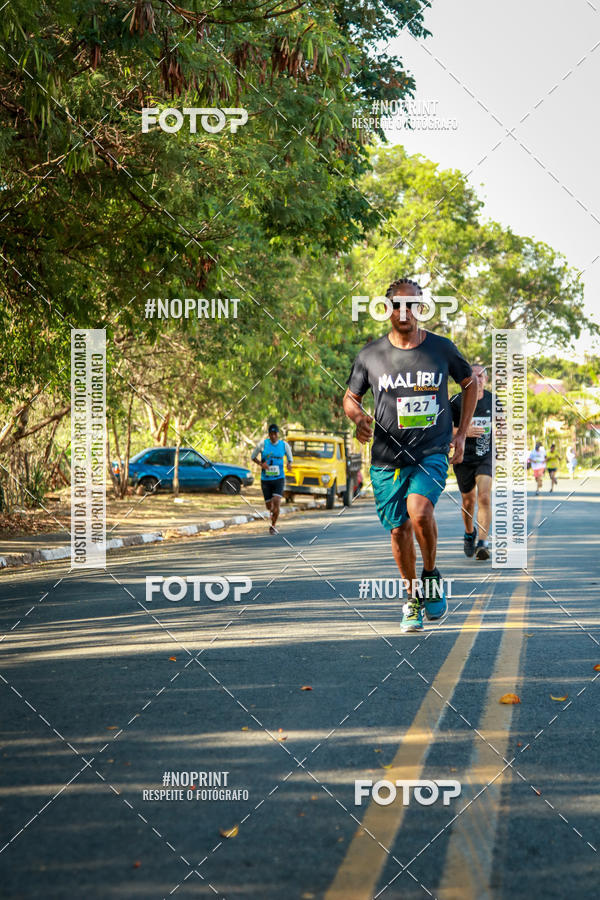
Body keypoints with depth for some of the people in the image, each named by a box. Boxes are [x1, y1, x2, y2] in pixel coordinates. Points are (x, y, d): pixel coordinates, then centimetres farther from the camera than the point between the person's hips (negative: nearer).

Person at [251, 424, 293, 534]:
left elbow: (290, 458, 13)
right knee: (269, 506, 2)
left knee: (277, 502, -17)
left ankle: (273, 525, 0)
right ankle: (272, 510, 39)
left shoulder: (284, 445, 0)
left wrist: (289, 464, -10)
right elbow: (253, 457, 7)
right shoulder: (263, 444, -4)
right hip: (265, 479, 0)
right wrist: (261, 464, -12)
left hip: (279, 478, 0)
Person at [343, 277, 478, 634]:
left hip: (433, 452, -2)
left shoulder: (442, 348, 1)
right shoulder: (371, 355, 1)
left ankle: (432, 575, 0)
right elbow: (351, 397, 13)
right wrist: (359, 417, -11)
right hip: (388, 458, 2)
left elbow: (470, 383, 16)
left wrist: (461, 433, 10)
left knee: (419, 510, -25)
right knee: (399, 529, 6)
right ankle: (413, 596, 28)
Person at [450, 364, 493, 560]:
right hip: (464, 457, -1)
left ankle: (482, 542, -20)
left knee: (484, 497, -17)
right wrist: (464, 432, -19)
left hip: (486, 456, 1)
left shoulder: (492, 400, 4)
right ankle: (469, 533, 39)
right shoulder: (457, 401, -5)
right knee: (468, 501, 10)